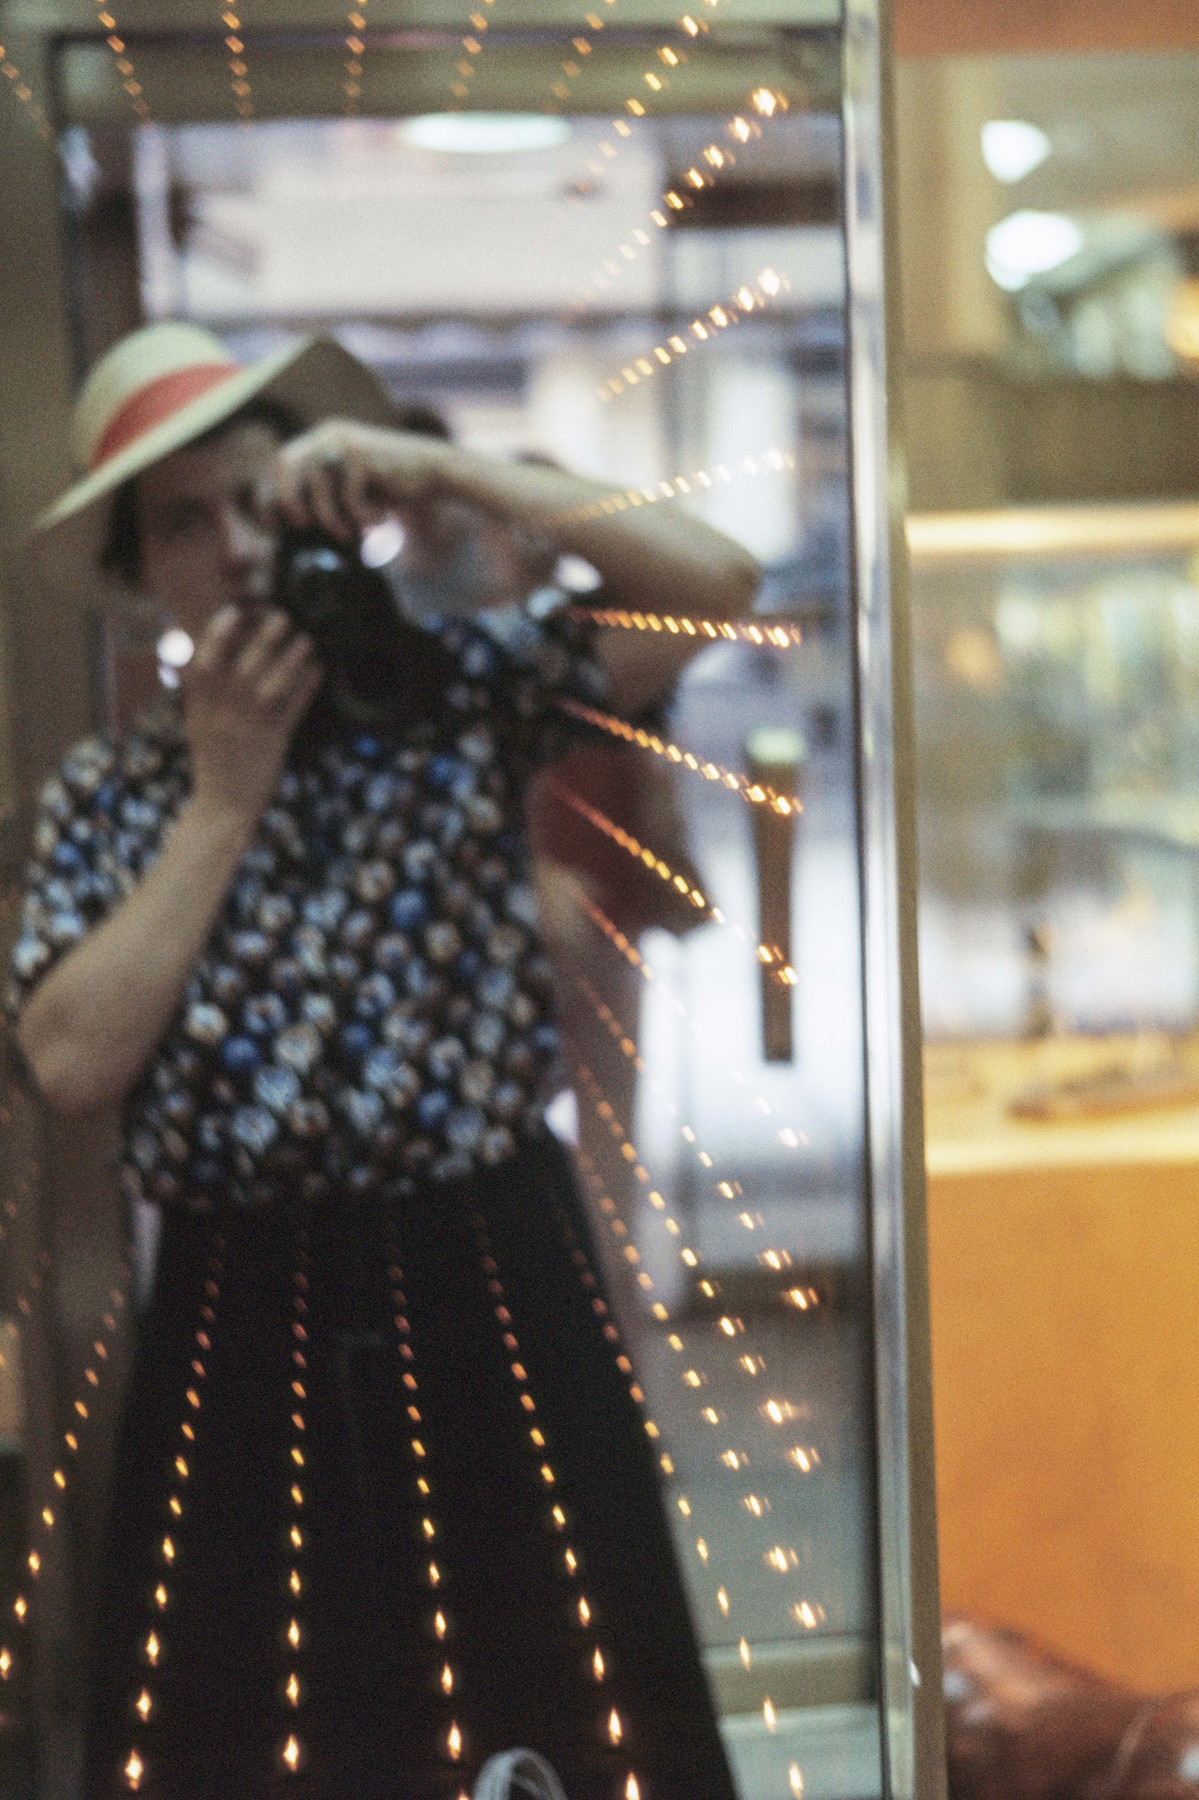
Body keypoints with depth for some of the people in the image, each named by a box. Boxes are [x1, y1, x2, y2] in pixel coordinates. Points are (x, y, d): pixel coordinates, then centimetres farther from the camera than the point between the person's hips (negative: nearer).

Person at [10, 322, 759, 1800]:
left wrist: (444, 473, -11)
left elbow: (713, 584, -8)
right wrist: (224, 797, -6)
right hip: (236, 1318, 2)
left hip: (488, 1282, -1)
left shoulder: (456, 684, 3)